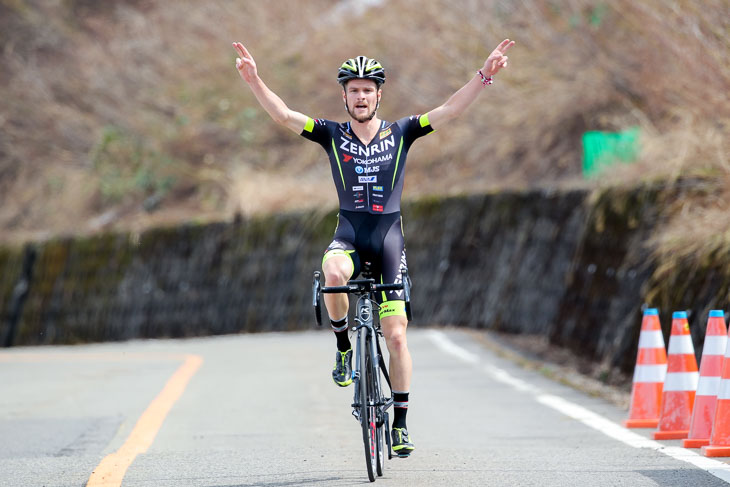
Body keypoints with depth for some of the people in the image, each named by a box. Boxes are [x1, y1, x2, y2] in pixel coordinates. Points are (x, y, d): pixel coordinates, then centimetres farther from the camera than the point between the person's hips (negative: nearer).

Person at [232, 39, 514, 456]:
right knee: (333, 276, -37)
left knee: (396, 335, -3)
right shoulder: (332, 135, 3)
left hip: (389, 238, 0)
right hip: (349, 234, 0)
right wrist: (254, 81, -21)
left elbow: (450, 111, -5)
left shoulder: (400, 133, 2)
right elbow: (284, 115, -7)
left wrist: (483, 76, -17)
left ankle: (400, 423, 8)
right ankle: (344, 348, -10)